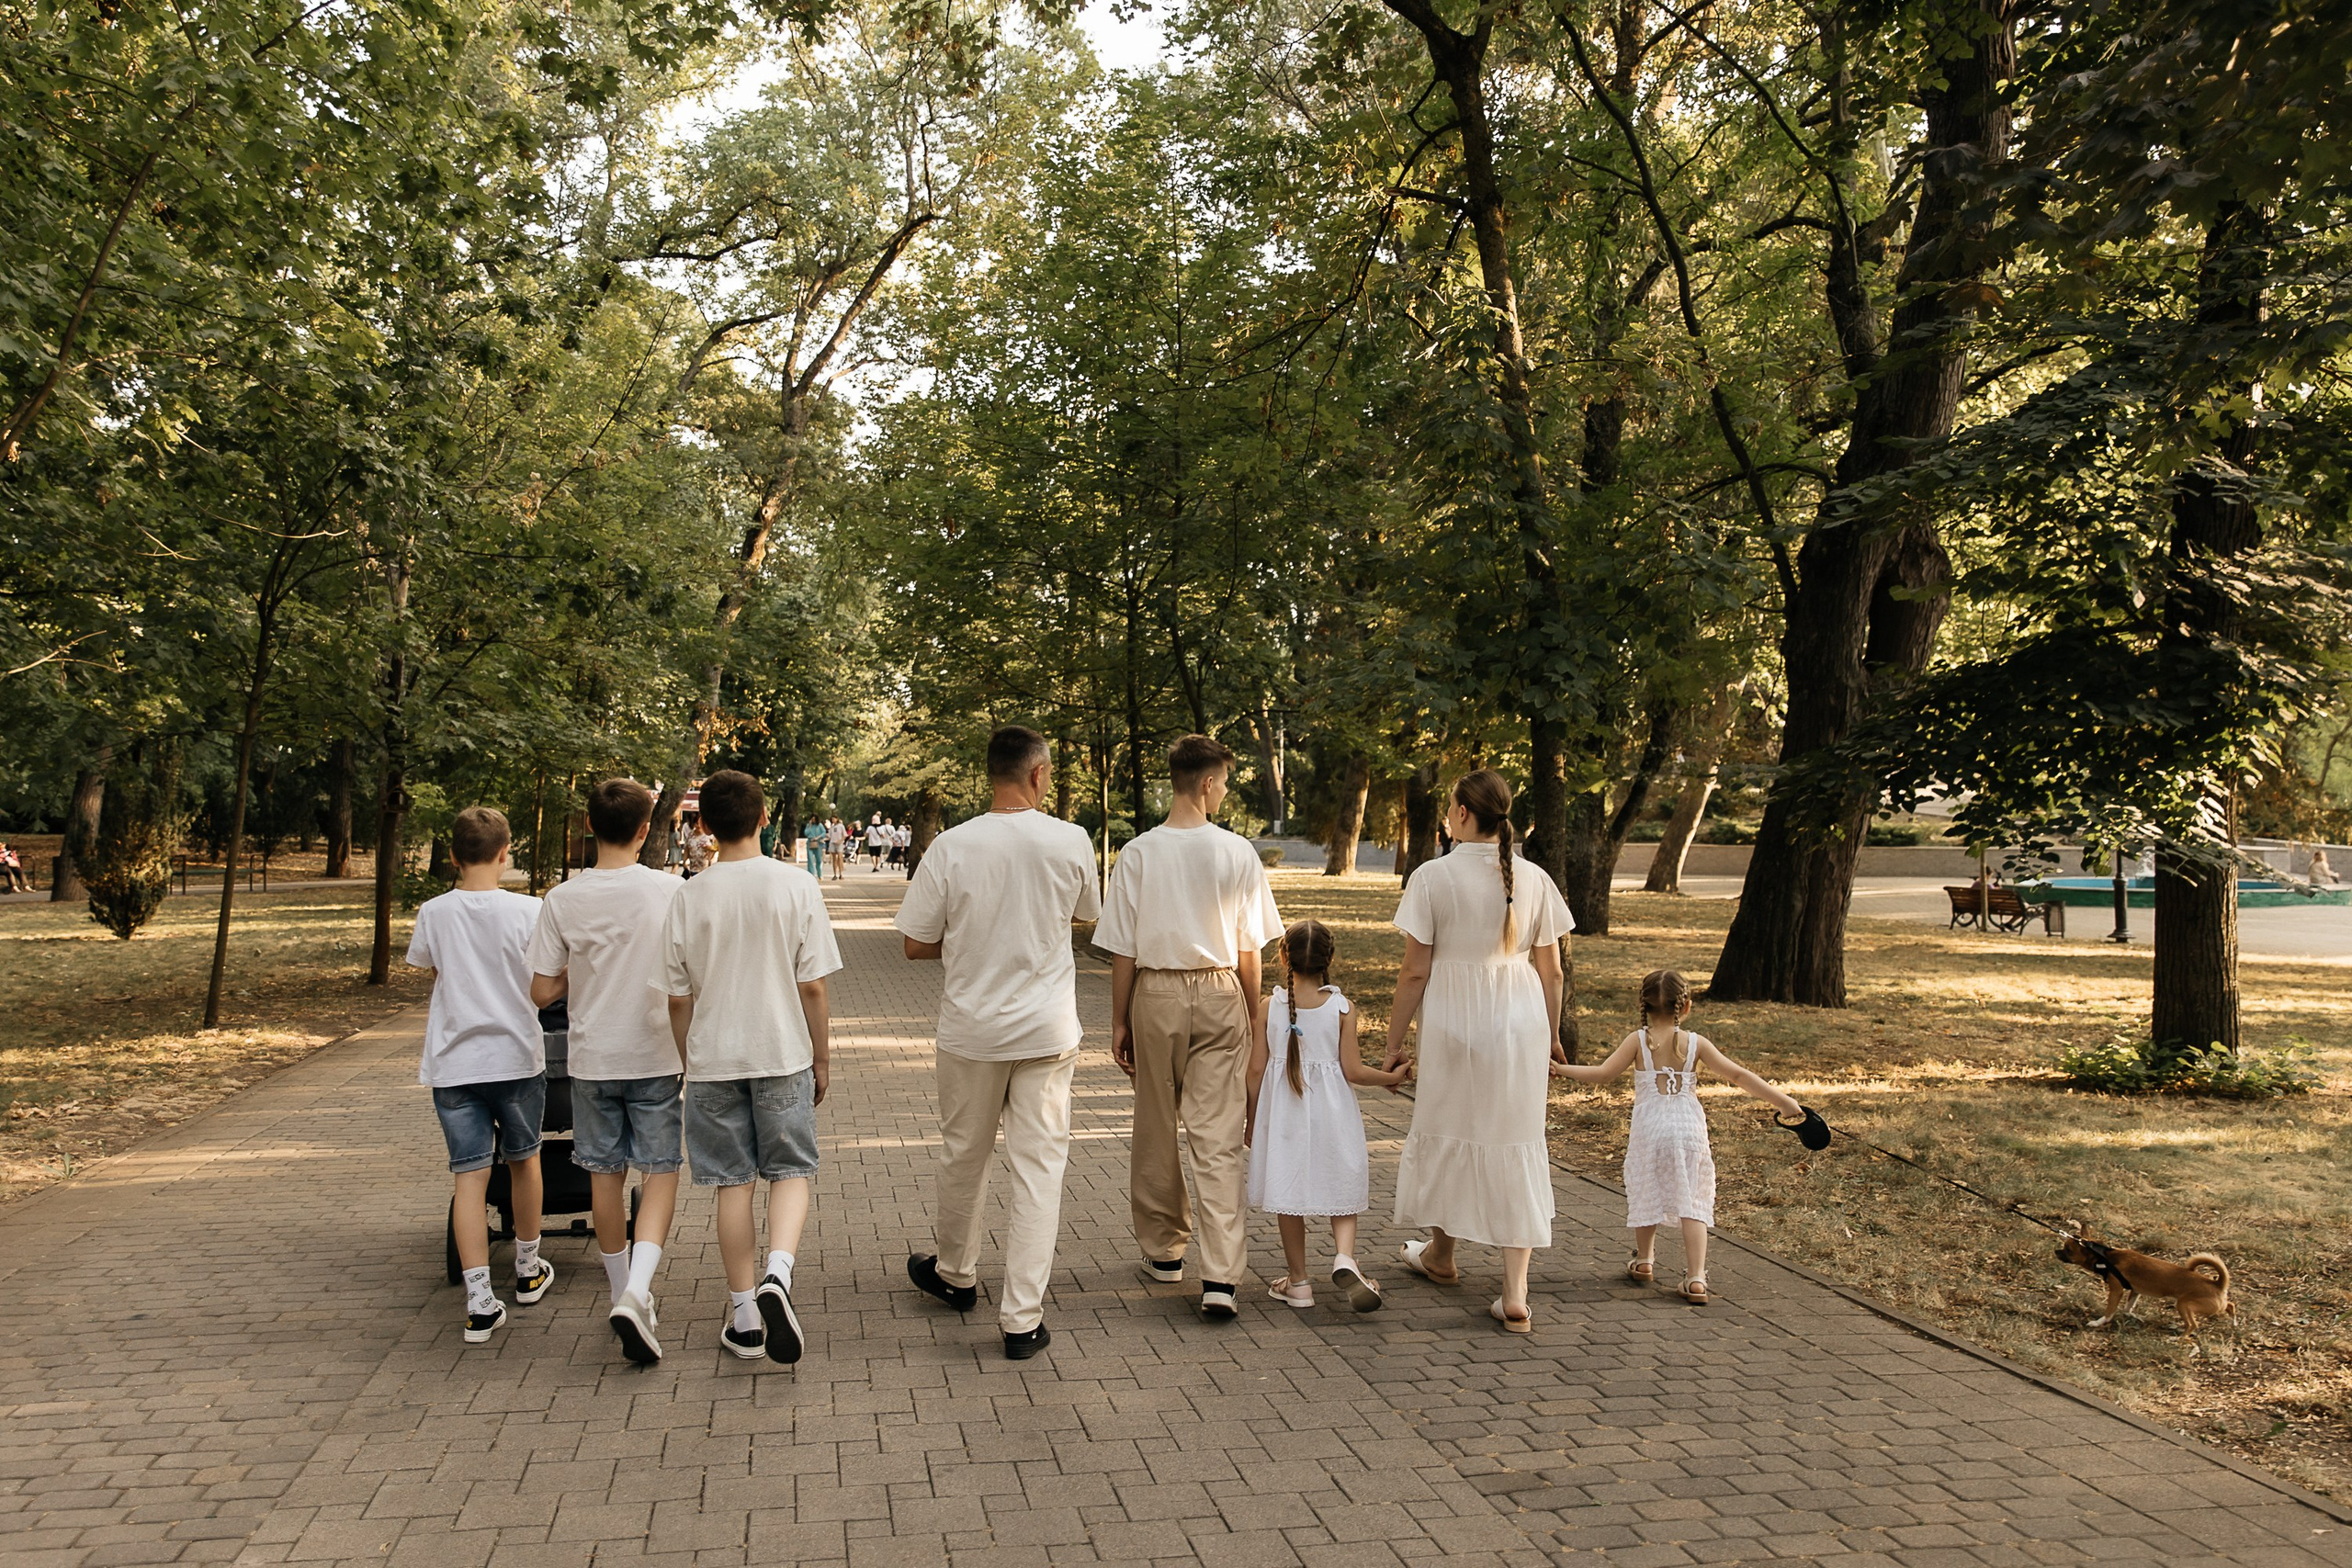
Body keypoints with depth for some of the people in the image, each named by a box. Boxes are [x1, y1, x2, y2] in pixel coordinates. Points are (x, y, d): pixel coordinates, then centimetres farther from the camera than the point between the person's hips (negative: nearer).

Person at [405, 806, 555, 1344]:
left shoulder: (434, 913, -2)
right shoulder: (528, 911, -8)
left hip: (453, 1063, 1)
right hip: (517, 1057, -1)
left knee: (470, 1174, 0)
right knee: (523, 1159, 18)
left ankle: (480, 1300, -7)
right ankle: (528, 1270, 34)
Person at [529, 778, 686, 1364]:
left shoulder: (562, 900, -6)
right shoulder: (670, 891, -10)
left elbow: (542, 992, -3)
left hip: (592, 1058, 2)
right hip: (655, 1056, -2)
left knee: (605, 1174, 14)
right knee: (661, 1171, 5)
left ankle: (621, 1292, 28)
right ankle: (636, 1294, -12)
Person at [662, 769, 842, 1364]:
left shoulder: (689, 897, -3)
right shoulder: (795, 885, -8)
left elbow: (678, 998, 2)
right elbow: (812, 986, -6)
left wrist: (690, 1064, 16)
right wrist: (821, 1058, 6)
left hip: (713, 1060, 1)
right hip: (783, 1056, -1)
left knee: (732, 1183, 9)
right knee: (790, 1171, 11)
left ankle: (745, 1318, 16)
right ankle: (777, 1273, -14)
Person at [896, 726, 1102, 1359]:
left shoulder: (952, 845, -10)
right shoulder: (1070, 841, -8)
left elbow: (916, 944, -5)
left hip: (971, 1028, 1)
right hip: (1047, 1030, -1)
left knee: (964, 1156, 18)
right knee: (1038, 1165, 5)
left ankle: (954, 1274, 40)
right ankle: (1022, 1318, 6)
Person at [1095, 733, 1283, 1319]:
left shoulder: (1138, 853, -7)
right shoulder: (1238, 853, -7)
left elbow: (1123, 951, -4)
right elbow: (1248, 948, 0)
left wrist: (1120, 1021, 7)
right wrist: (1254, 1011, 14)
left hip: (1156, 996, 0)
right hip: (1219, 995, 0)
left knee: (1156, 1132, 16)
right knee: (1219, 1139, 1)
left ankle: (1164, 1251, 29)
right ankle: (1221, 1275, -6)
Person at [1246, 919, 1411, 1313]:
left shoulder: (1271, 1006, -5)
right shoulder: (1342, 1007, -8)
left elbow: (1256, 1068, -3)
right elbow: (1352, 1071, -10)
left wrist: (1252, 1120, 8)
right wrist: (1391, 1077, 8)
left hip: (1283, 1113, 1)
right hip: (1330, 1111, -1)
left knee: (1288, 1191, 10)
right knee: (1341, 1188, 12)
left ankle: (1298, 1281, 16)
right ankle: (1344, 1256, -12)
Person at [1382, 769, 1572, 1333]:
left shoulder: (1433, 876, -11)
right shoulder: (1534, 879, 0)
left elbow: (1415, 973, -9)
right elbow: (1551, 973, 5)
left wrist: (1394, 1043, 1)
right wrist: (1551, 1039, 19)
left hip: (1454, 1024, -2)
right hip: (1521, 1025, 3)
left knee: (1445, 1135, 18)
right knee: (1515, 1146, 7)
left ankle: (1440, 1254, 40)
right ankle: (1515, 1294, 3)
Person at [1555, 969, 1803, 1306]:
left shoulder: (1638, 1041, -2)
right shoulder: (1696, 1044, 1)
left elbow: (1602, 1073, -10)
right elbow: (1738, 1076, -2)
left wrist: (1561, 1069, -2)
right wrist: (1781, 1101, 2)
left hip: (1649, 1128, 0)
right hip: (1690, 1129, 0)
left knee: (1647, 1195, 17)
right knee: (1692, 1204, 4)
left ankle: (1644, 1262, 35)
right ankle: (1696, 1278, -5)